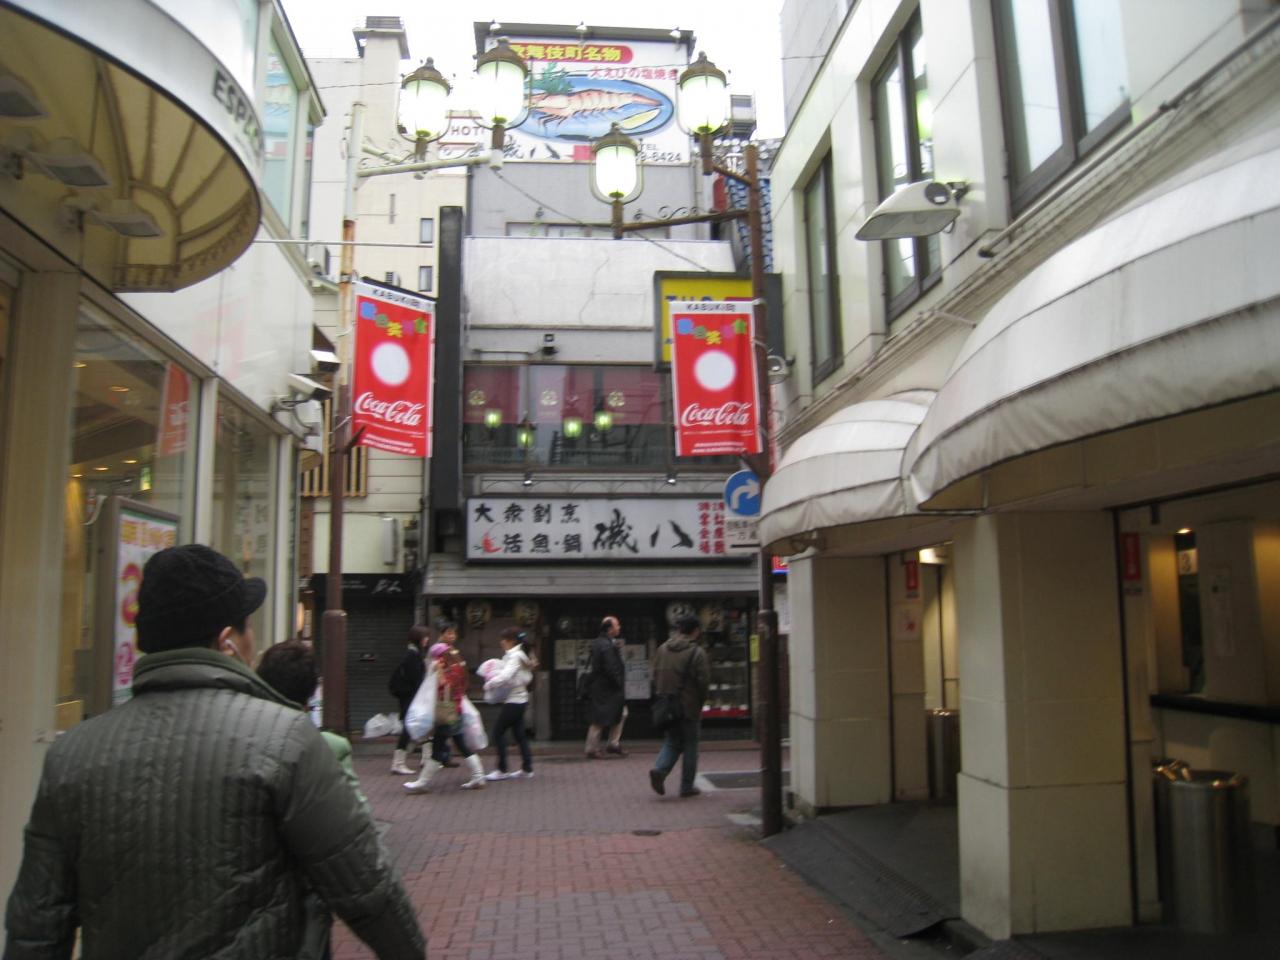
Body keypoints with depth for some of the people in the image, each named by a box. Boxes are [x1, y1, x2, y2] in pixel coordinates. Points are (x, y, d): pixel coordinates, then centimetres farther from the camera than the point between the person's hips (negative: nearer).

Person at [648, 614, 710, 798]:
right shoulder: (697, 652, -11)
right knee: (690, 746, 8)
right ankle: (687, 787, 13)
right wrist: (701, 701, 2)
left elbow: (655, 676, 9)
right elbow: (703, 680, -13)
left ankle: (659, 770, -8)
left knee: (671, 742, 16)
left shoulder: (662, 649, 5)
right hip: (689, 707, -4)